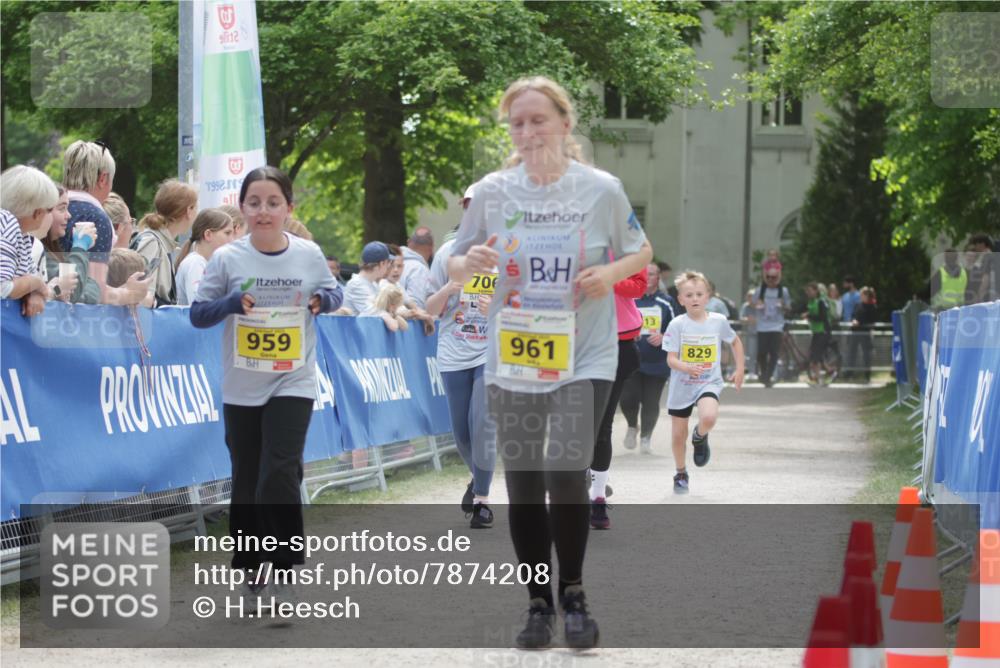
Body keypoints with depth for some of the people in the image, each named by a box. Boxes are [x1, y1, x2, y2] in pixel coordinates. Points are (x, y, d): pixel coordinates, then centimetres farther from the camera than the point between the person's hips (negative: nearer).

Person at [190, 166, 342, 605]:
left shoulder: (310, 255, -2)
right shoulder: (227, 259, -5)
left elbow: (333, 293, 15)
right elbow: (197, 314, -1)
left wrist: (321, 299, -8)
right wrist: (233, 301, -19)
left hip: (292, 383, -1)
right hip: (241, 388, 1)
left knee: (280, 475, -15)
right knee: (246, 483, 8)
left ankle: (286, 569, -2)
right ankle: (251, 570, 23)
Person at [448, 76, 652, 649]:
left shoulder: (601, 189, -4)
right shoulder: (491, 191, 0)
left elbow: (642, 252, 9)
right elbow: (455, 268, 7)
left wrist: (612, 272, -12)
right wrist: (469, 263, -16)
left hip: (585, 358, -2)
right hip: (512, 358, 2)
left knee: (565, 471, -16)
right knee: (524, 483, 6)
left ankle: (573, 593, 2)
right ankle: (540, 603, 19)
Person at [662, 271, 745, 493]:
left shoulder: (719, 321, -4)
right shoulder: (677, 325, -10)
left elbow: (735, 342, 15)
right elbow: (671, 359, -12)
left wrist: (740, 369, 10)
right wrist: (687, 368, -32)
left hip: (709, 383, 0)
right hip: (681, 385, 0)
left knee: (709, 417, -30)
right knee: (678, 435, 9)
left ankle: (700, 437, 7)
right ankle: (681, 474, 35)